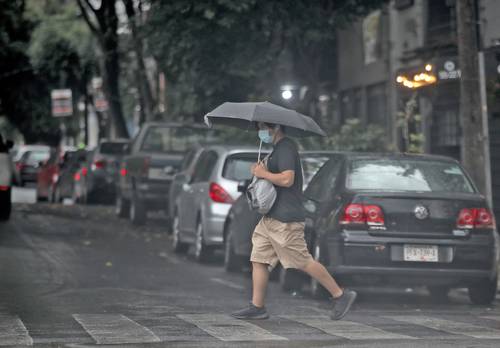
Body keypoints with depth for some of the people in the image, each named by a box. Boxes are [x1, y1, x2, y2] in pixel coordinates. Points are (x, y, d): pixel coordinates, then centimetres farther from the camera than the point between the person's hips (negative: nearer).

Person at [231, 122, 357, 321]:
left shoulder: (285, 149, -15)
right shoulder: (278, 149, 18)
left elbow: (287, 179, -27)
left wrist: (264, 174, -14)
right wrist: (262, 171, 12)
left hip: (285, 221, -10)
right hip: (271, 218, 10)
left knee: (303, 262, -6)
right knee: (259, 260, 6)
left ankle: (340, 295, 2)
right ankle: (257, 307, 9)